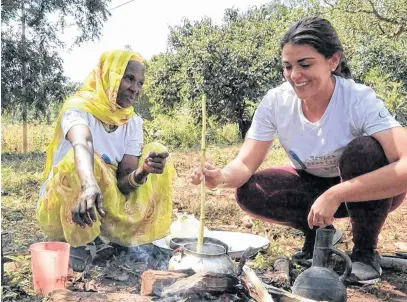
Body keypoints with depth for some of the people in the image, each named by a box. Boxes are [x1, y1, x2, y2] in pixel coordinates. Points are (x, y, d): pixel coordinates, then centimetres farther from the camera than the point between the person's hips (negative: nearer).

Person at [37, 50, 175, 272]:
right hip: (60, 207, -5)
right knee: (84, 161, -35)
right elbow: (82, 144, -43)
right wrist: (90, 185, -64)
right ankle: (75, 242, -10)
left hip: (107, 204, 5)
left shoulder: (133, 122, -3)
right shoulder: (78, 107, -18)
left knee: (155, 153, -10)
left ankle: (102, 235, 1)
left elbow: (123, 181, -12)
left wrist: (143, 171, -36)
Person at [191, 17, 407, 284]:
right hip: (315, 184, 3)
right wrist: (222, 176, -40)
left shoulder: (360, 100, -28)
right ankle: (318, 233, 5)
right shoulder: (275, 102, -18)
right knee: (250, 193, -19)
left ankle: (366, 250, -12)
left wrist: (335, 195, -47)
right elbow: (245, 164, -18)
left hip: (370, 189, -3)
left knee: (364, 150, -35)